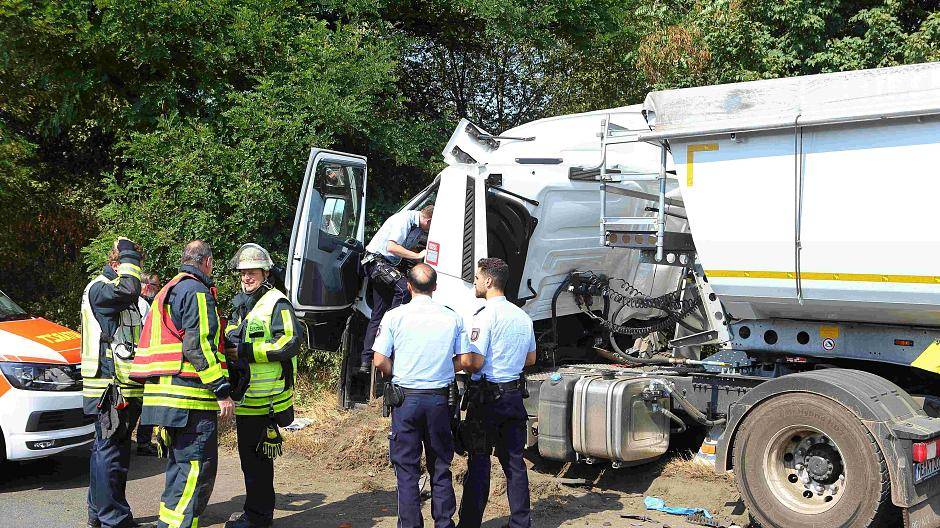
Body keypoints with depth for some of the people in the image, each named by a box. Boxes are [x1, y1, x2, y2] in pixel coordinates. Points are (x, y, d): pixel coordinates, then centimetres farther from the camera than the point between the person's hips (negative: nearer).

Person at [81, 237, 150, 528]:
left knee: (105, 449, 18)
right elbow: (128, 289, -33)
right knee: (111, 452, -7)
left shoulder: (130, 301, 19)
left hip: (123, 387, 10)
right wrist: (129, 257, -18)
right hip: (110, 387, -10)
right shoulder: (98, 288, -11)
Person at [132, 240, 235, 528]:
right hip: (190, 399, -10)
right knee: (197, 469, -8)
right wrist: (222, 390, -18)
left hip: (161, 394, 10)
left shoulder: (166, 292, 23)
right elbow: (199, 345, -18)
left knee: (180, 465, 18)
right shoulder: (197, 292, -8)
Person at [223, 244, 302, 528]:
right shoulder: (241, 305, 18)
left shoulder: (276, 303, -10)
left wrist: (248, 350, -20)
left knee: (257, 457, -3)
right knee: (248, 455, 16)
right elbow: (232, 341, 31)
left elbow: (290, 342, -20)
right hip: (246, 397, 9)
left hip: (266, 398, -9)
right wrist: (230, 343, 6)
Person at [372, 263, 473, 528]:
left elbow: (380, 361, -7)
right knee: (440, 466, 14)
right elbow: (464, 360, 4)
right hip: (439, 399, 2)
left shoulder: (394, 316, -6)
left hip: (406, 397, -2)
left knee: (406, 468, 7)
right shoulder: (452, 318, 1)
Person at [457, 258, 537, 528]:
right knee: (514, 462, 12)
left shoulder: (485, 316, -15)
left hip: (487, 397, -7)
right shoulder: (523, 316, 9)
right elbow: (531, 358, 19)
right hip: (514, 395, 7)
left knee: (478, 463, 1)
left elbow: (474, 364, -18)